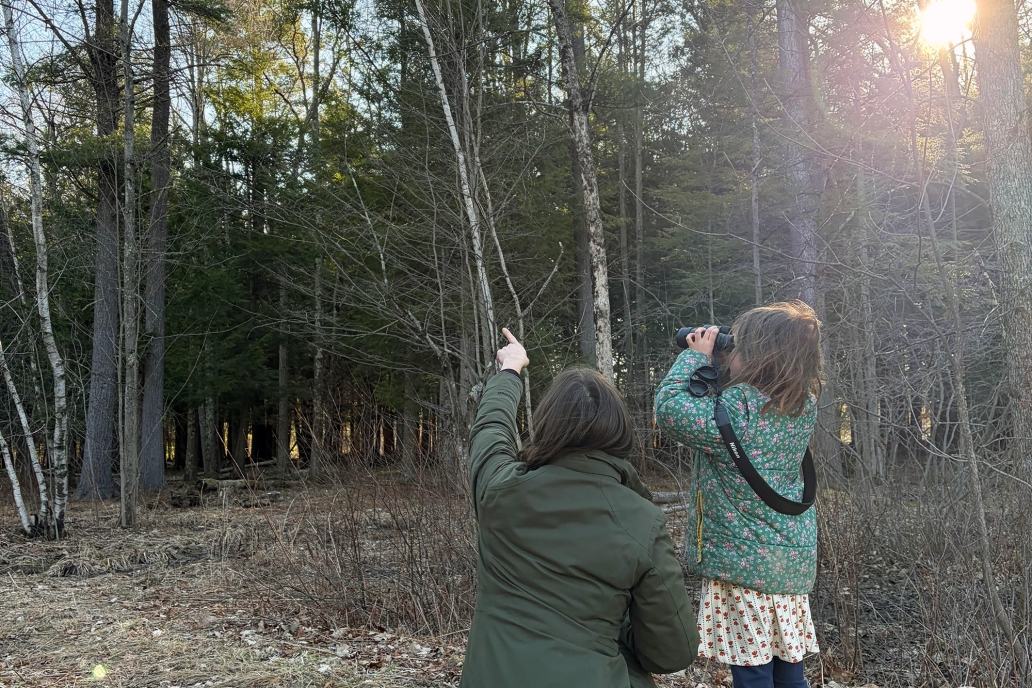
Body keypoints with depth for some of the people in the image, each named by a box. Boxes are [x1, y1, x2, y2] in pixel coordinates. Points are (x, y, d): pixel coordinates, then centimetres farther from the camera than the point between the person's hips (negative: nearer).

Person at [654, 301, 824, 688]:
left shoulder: (739, 405, -19)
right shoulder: (803, 407, 5)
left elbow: (669, 410, -19)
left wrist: (696, 356, -7)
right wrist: (710, 360, 8)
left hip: (744, 562, -8)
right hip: (795, 560, 8)